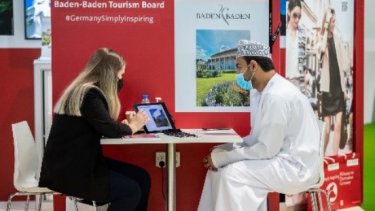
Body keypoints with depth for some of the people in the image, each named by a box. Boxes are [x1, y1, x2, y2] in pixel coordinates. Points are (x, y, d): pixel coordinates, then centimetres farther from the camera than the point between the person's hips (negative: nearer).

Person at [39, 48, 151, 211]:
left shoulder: (87, 90, 14)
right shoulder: (88, 94, -17)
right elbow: (109, 129, -20)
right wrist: (132, 126, -3)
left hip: (81, 163, 10)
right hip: (67, 171, -10)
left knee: (142, 178, -1)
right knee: (131, 191, -15)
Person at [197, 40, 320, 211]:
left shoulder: (277, 96, -23)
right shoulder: (263, 92, 8)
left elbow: (266, 150, -22)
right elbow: (259, 138, 14)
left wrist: (223, 157, -15)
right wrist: (223, 152, 1)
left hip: (296, 167, -10)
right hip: (282, 159, 10)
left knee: (232, 174, -22)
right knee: (218, 168, 4)